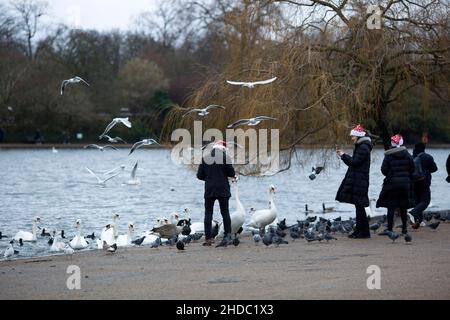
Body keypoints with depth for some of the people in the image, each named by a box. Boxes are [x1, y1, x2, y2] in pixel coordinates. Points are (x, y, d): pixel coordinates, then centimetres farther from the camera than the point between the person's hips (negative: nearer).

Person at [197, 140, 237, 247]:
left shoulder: (205, 157, 3)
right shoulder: (225, 156, -5)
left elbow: (199, 175, 5)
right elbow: (231, 173, -8)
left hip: (209, 190, 1)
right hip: (223, 190, -1)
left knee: (208, 213, 5)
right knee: (225, 212, 7)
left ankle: (208, 238, 0)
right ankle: (227, 236, 0)